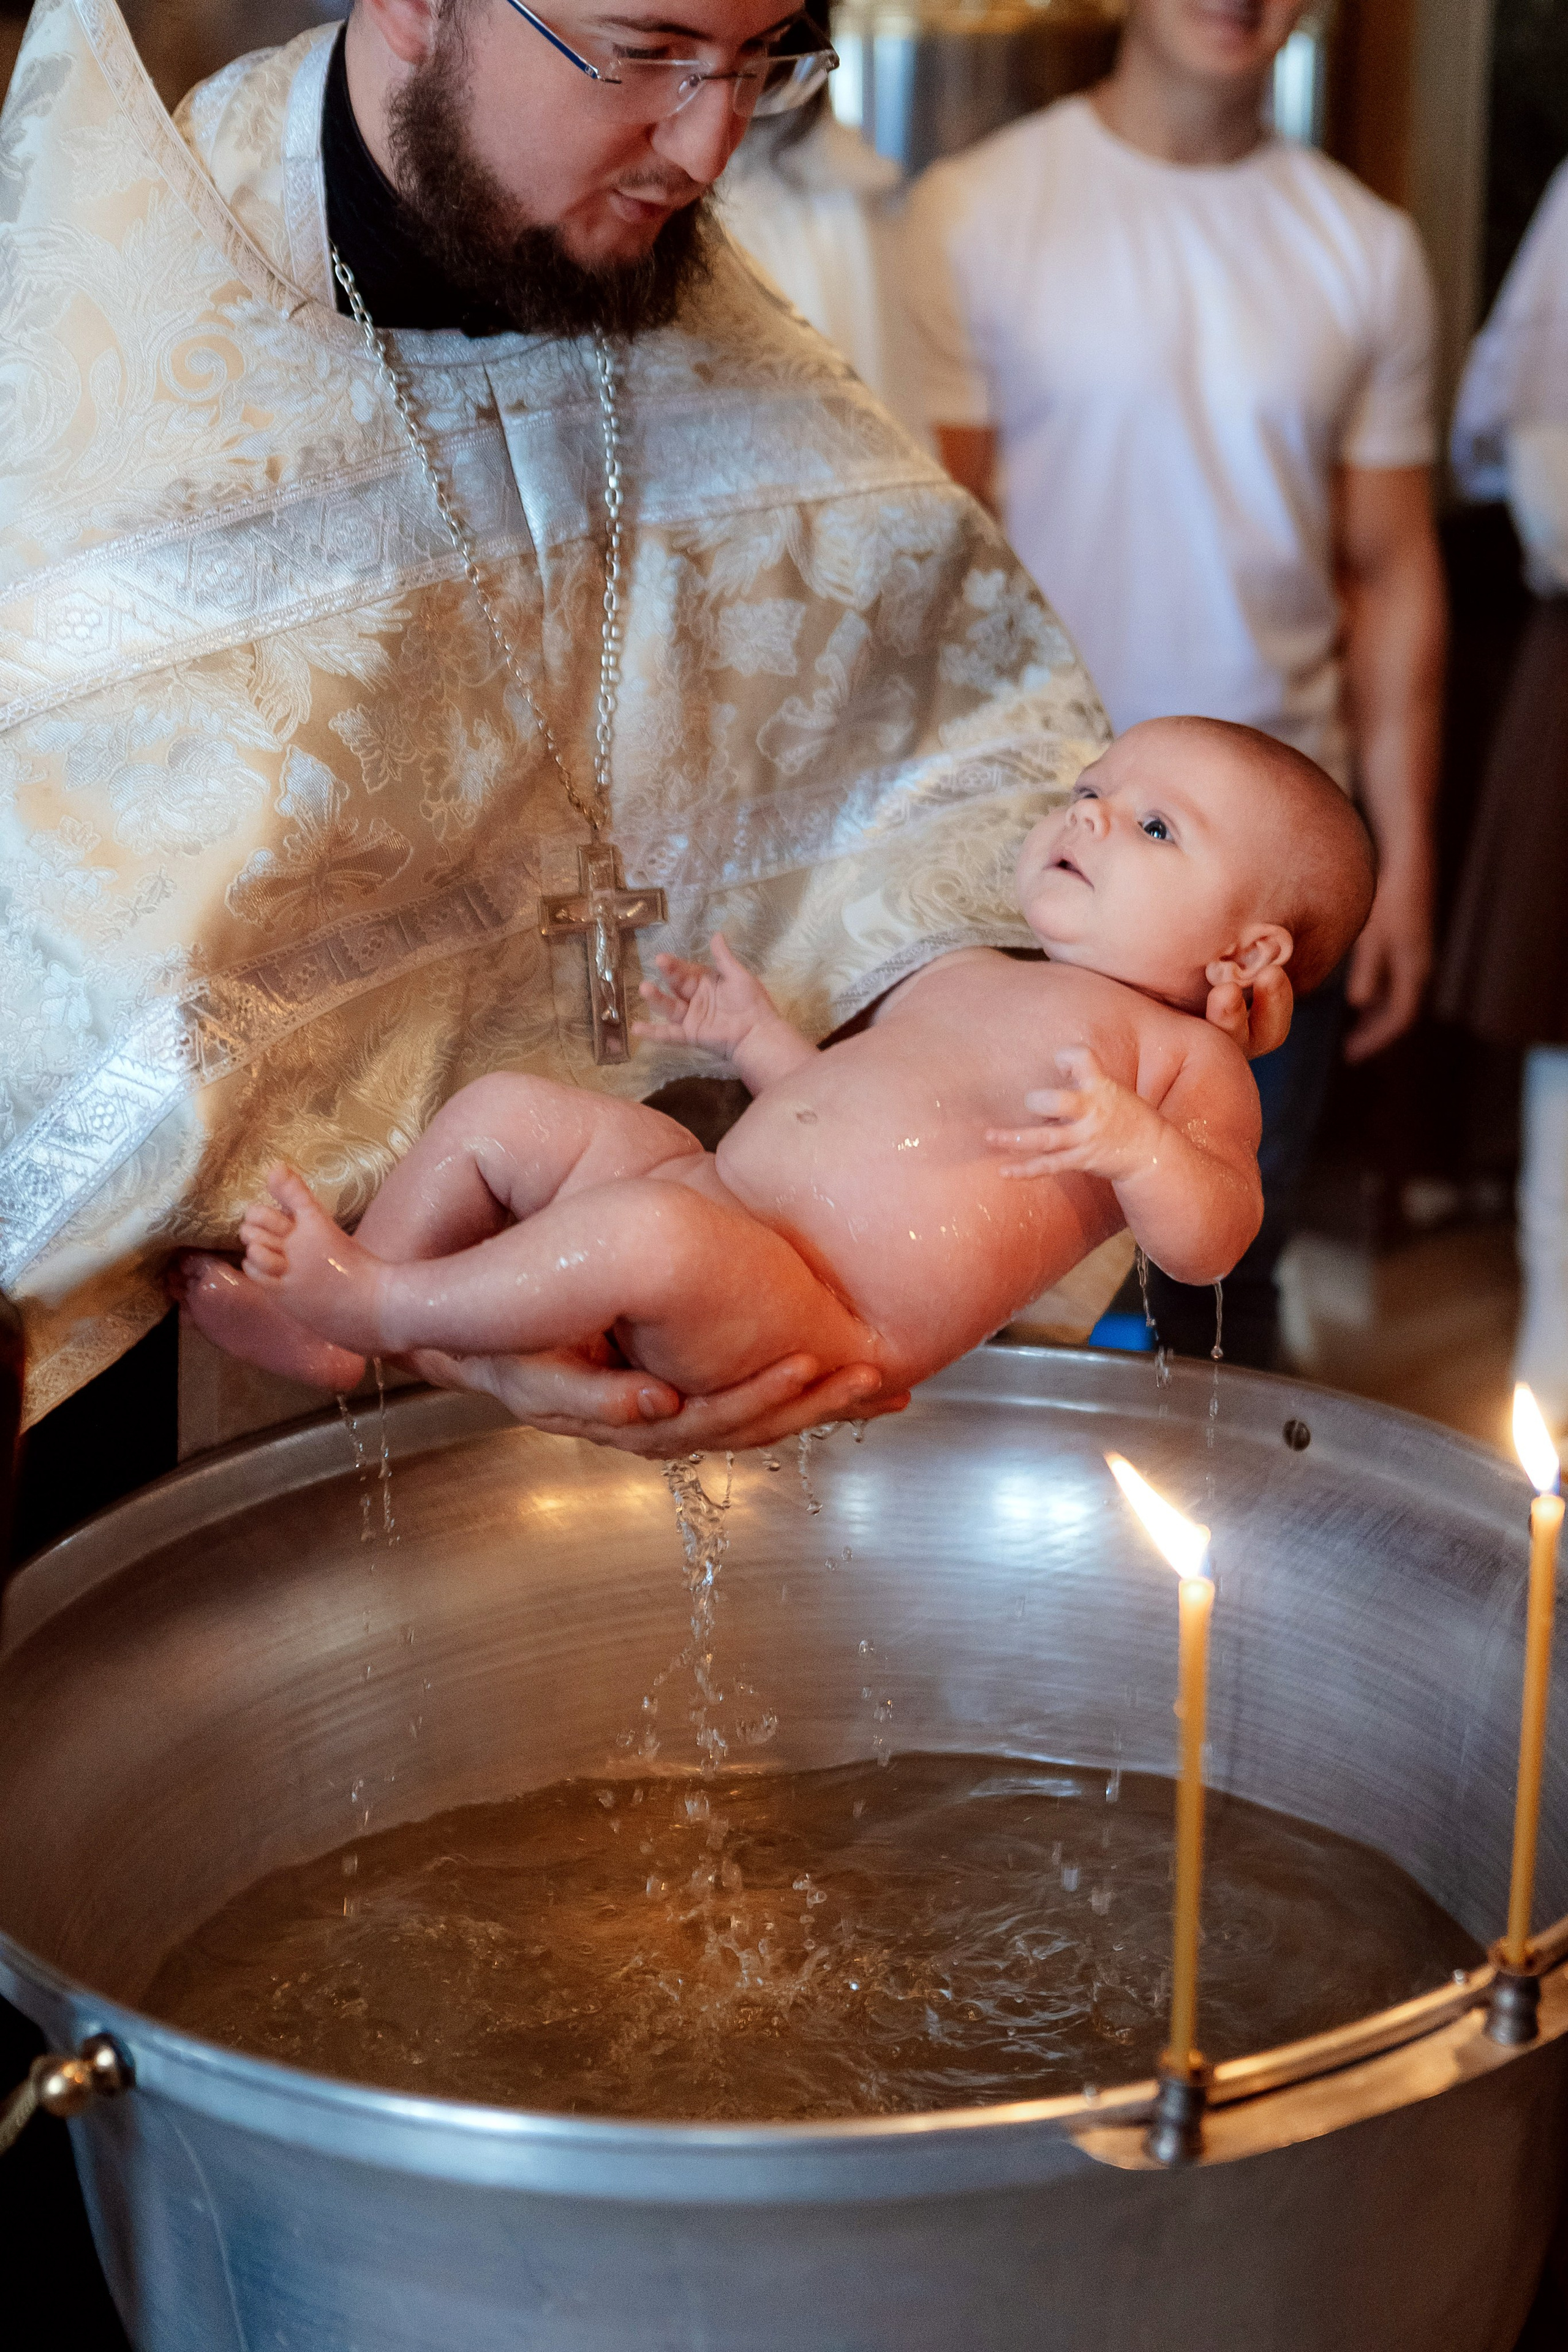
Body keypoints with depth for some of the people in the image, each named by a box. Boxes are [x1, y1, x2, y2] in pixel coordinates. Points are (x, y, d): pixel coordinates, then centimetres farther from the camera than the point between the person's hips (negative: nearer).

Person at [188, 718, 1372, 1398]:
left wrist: (1134, 1147, -31)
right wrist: (755, 1035, 29)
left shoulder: (1184, 1055, 2)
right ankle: (333, 1343, 7)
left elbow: (1212, 1240, -14)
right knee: (500, 1109, 9)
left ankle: (382, 1305, -16)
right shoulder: (959, 975, 27)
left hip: (824, 1325, -9)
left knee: (649, 1232, -36)